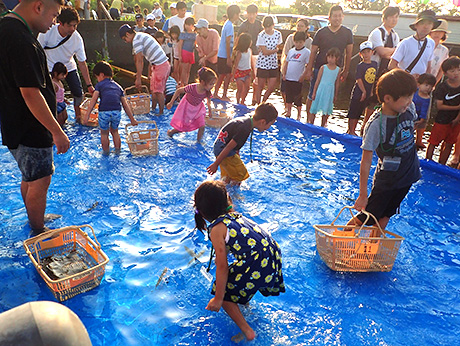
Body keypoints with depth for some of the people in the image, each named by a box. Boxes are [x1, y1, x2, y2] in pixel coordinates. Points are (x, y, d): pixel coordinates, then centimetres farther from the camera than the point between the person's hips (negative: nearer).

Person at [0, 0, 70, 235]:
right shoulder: (22, 41, -24)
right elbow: (30, 93, -27)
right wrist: (57, 131, -22)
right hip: (30, 129, -10)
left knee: (30, 178, 23)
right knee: (39, 182, 3)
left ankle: (35, 219, 41)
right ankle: (38, 233, 19)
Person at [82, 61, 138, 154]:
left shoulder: (100, 85, 14)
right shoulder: (118, 86, 24)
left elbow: (93, 101, 2)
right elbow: (125, 105, 22)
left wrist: (87, 116, -1)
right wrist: (132, 119, 25)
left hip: (104, 112, -3)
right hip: (117, 112, 3)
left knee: (104, 133, 18)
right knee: (114, 131, 27)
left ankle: (106, 152, 29)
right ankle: (118, 150, 33)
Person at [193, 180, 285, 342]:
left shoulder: (217, 229, -9)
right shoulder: (234, 214, 12)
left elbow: (222, 267, -11)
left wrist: (218, 299, -4)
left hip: (258, 266, -8)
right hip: (273, 256, 9)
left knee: (224, 292, 11)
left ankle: (247, 332, 14)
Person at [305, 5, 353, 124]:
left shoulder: (347, 33, 4)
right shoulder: (321, 32, 0)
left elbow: (348, 53, 8)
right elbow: (313, 51, 1)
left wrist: (345, 70, 5)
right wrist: (309, 69, -3)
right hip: (319, 68, -1)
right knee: (312, 96, 1)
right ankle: (309, 121, 13)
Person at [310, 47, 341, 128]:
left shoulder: (338, 70, 1)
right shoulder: (323, 68, -3)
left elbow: (337, 84, 7)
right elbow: (317, 81, 0)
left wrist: (335, 95, 8)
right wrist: (314, 92, -1)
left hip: (330, 92, 1)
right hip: (320, 90, -1)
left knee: (326, 110, 6)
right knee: (314, 109, 3)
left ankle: (322, 126, 17)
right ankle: (311, 124, 14)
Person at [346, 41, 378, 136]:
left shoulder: (375, 64, 8)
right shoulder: (360, 66, -11)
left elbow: (373, 79, 13)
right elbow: (359, 79, -15)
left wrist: (371, 91, 10)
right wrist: (364, 91, -14)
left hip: (367, 94, 6)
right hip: (358, 92, -6)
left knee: (359, 113, 14)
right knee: (353, 113, 1)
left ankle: (353, 131, 23)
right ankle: (350, 131, 9)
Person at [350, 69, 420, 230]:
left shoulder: (409, 109, -8)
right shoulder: (376, 124, -26)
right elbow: (366, 161, -23)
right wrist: (363, 195, -20)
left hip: (408, 175, 6)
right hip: (386, 179, -5)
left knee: (384, 217, 16)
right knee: (366, 217, 1)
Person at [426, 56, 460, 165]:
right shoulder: (442, 87, -12)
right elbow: (439, 106, -16)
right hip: (442, 120, -4)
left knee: (449, 144, 12)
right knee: (433, 142, 1)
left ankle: (441, 165, 26)